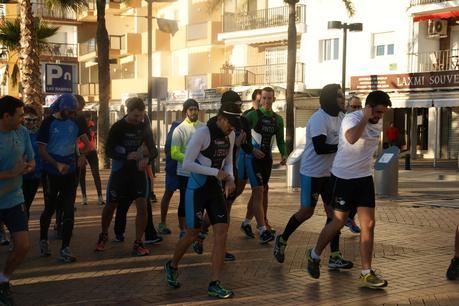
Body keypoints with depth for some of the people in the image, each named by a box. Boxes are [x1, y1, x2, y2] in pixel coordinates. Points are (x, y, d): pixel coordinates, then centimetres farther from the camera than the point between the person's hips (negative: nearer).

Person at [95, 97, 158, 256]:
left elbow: (153, 150, 0)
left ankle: (138, 243, -3)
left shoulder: (144, 126, -3)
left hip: (138, 170, 2)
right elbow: (109, 151, -13)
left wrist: (146, 159, -23)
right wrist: (127, 156, -30)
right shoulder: (118, 127, -11)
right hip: (120, 170, -1)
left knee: (142, 206, -12)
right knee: (111, 205, 10)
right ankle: (103, 236, 34)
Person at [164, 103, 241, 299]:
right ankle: (172, 266, 34)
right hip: (197, 188, -6)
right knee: (192, 235, 4)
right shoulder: (202, 133, -18)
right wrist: (216, 173, -22)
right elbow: (187, 164, -20)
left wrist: (230, 179, -4)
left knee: (222, 232, -7)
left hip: (215, 189, 6)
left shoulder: (230, 135, 4)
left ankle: (214, 284, -2)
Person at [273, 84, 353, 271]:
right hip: (312, 172, -7)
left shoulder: (340, 117, 7)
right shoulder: (319, 119, -20)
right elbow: (320, 148, -28)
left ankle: (334, 257, 4)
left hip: (330, 172, 8)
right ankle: (282, 240, 26)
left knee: (333, 211, 2)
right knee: (306, 212, 2)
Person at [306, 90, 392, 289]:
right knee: (339, 222, 3)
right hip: (343, 177, -6)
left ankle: (366, 273, 6)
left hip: (365, 177, 7)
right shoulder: (352, 118, -18)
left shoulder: (378, 123, 5)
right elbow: (351, 138, -42)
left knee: (368, 225, 0)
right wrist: (365, 118, -33)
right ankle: (314, 255, 27)